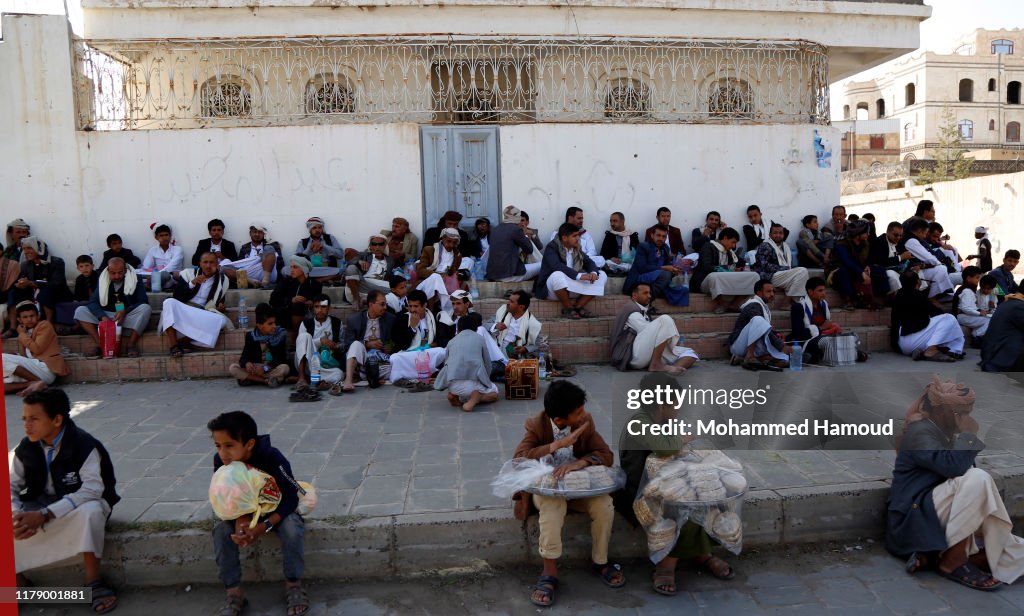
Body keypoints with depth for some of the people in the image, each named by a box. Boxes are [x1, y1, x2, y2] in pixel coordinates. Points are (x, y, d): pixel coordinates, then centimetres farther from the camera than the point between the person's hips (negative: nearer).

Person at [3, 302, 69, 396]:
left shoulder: (44, 325, 3)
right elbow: (23, 357, 12)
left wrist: (22, 334, 1)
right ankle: (32, 384, -22)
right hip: (32, 370, 7)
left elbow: (37, 349, -11)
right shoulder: (26, 333, 23)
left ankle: (37, 382, -21)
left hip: (46, 368, -7)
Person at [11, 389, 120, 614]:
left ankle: (93, 582, -22)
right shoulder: (26, 448, -5)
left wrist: (43, 515, -39)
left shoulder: (85, 445, -22)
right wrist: (15, 516, -28)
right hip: (40, 505, 5)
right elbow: (11, 487, -6)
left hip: (80, 504, -5)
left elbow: (92, 490, -32)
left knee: (90, 512, -38)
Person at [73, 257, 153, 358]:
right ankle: (100, 345, -21)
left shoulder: (134, 279, -3)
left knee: (145, 308, -31)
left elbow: (143, 302, -10)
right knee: (80, 311, -15)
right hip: (106, 317, 3)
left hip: (129, 319, -3)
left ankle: (131, 345, -25)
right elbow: (93, 302, -3)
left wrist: (125, 312, -26)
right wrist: (102, 317, -23)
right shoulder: (103, 280, 6)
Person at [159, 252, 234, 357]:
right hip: (181, 313, 0)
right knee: (169, 302, -31)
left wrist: (220, 308, -6)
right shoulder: (188, 274, 9)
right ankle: (173, 345, -35)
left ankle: (181, 339, -26)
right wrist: (192, 283, -15)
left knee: (222, 319, -29)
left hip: (202, 316, 1)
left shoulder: (223, 280, 12)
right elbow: (177, 296, -1)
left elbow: (220, 302, 19)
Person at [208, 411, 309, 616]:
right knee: (221, 531, -23)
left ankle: (293, 584, -7)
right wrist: (240, 520, -31)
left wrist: (264, 526, -37)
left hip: (276, 509, -3)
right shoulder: (220, 461, -21)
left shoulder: (272, 458, -33)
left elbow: (291, 497, -27)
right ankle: (233, 593, -8)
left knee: (292, 528, -32)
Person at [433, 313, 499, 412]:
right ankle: (475, 398, -8)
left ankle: (454, 394, 9)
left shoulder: (452, 341, 22)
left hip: (452, 384, 3)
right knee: (494, 393, 25)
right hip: (474, 383, -3)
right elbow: (488, 365, 19)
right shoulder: (479, 339, 18)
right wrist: (484, 380, 39)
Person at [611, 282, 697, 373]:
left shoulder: (647, 312, 30)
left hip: (651, 354, 8)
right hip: (635, 354, -8)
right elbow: (646, 332, -8)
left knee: (690, 354, -3)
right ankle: (655, 365, -24)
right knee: (665, 319, -22)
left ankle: (672, 368, -36)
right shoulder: (631, 309, 4)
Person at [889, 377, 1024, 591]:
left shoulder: (943, 433, 17)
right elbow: (953, 466, -28)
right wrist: (968, 434, -13)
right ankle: (953, 563, -20)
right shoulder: (920, 432, -11)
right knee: (977, 480, -29)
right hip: (914, 520, -8)